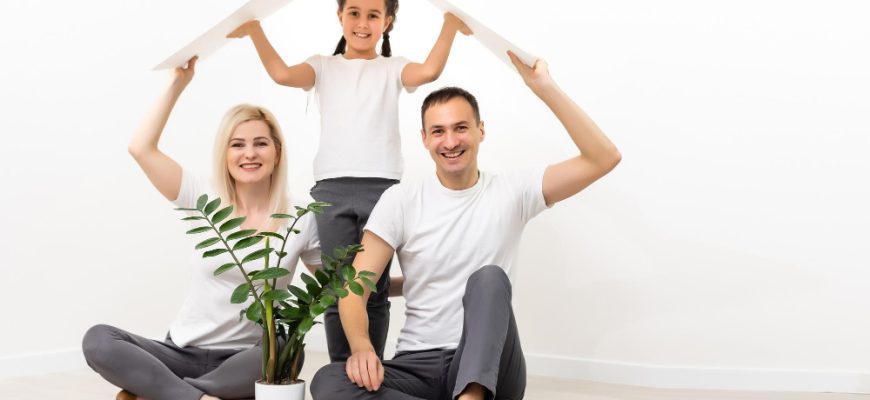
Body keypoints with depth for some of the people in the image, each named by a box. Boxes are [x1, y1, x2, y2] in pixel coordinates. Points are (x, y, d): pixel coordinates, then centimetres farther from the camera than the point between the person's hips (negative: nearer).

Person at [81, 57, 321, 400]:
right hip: (183, 352, 1)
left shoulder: (301, 221, 0)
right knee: (98, 340, -24)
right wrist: (179, 82, -3)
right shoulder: (205, 200, 3)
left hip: (244, 359, -1)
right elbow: (141, 148, -5)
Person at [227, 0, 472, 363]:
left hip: (382, 188, 0)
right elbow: (283, 74, -4)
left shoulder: (392, 68, 11)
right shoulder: (324, 67, 13)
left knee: (375, 289, 3)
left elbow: (429, 71, -9)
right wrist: (255, 31, -10)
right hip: (331, 188, 1)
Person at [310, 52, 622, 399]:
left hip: (486, 368, -1)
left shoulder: (511, 191, 3)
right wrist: (362, 347, -24)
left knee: (488, 279, -31)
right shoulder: (400, 200, 4)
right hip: (418, 365, 2)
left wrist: (543, 86, -14)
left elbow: (603, 159, -7)